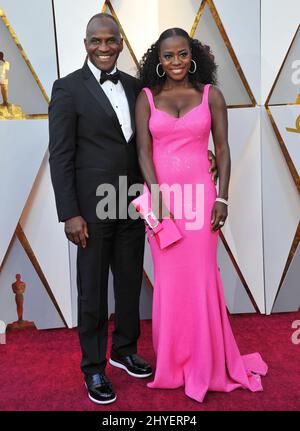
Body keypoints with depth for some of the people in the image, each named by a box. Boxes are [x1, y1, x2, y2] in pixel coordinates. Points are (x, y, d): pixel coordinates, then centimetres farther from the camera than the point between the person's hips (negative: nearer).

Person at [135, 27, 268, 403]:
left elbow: (222, 149, 3)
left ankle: (204, 364, 22)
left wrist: (222, 198, -6)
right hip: (159, 194, 1)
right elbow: (144, 150, -1)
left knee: (200, 277, 3)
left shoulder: (211, 94, 5)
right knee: (168, 277, 8)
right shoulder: (146, 97, 6)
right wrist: (158, 196, -13)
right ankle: (172, 361, 26)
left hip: (199, 194, -1)